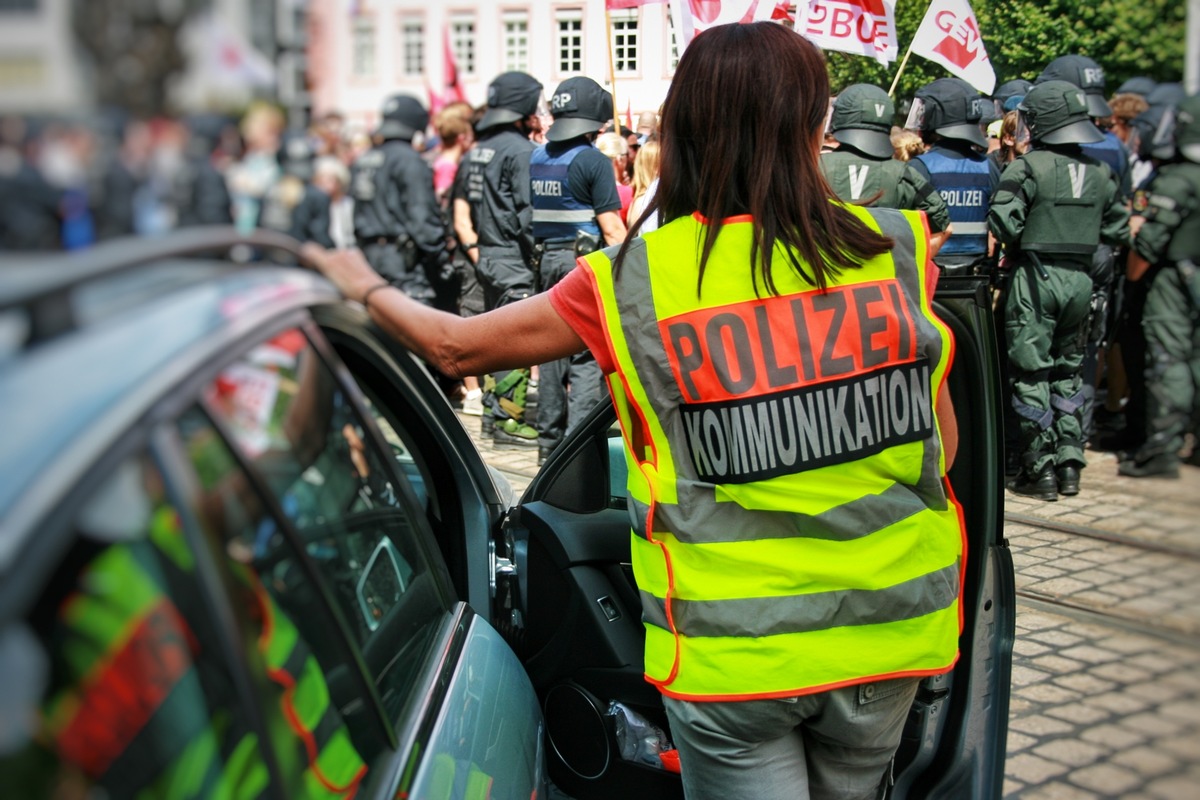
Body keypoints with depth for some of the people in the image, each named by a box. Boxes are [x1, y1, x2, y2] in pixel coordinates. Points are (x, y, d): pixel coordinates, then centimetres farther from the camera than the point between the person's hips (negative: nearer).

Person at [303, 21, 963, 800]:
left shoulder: (634, 281, -10)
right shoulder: (895, 248, -6)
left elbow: (456, 346, 2)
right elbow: (943, 441, 1)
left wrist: (365, 287, 21)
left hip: (732, 651, -3)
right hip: (888, 636, 3)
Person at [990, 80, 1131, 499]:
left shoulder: (1028, 167, -11)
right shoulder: (1100, 172, 6)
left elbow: (1003, 222, -18)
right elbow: (1118, 230, 10)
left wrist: (1017, 246, 1)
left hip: (1036, 276, -5)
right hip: (1080, 278, 5)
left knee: (1031, 373, 2)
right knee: (1069, 371, 17)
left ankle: (1040, 470, 4)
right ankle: (1069, 464, 18)